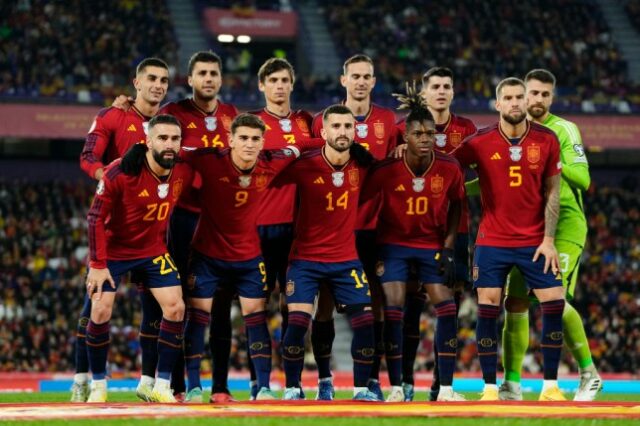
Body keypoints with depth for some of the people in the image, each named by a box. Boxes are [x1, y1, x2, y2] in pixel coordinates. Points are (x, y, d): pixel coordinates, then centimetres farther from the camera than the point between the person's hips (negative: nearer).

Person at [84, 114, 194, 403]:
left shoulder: (184, 173, -12)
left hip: (153, 251, 4)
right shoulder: (120, 173, -26)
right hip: (113, 250, -4)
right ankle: (98, 385, 5)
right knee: (101, 311, -13)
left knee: (175, 308, -9)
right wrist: (97, 265, -19)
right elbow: (96, 218, -18)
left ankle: (162, 385, 0)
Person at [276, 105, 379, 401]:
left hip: (347, 259, 3)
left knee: (365, 322, -5)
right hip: (306, 258, -3)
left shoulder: (362, 165, -4)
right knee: (298, 321, -13)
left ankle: (361, 388, 10)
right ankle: (292, 388, 3)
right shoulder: (304, 165, -12)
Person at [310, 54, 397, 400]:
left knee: (376, 302, 1)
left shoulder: (388, 121, 8)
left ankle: (372, 379, 8)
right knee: (326, 301, -1)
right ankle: (324, 379, 6)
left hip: (374, 226, 1)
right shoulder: (324, 121, 3)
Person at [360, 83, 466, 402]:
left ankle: (446, 388, -2)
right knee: (393, 307, -14)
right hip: (393, 244, -2)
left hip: (433, 244, 2)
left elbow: (456, 205, 4)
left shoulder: (450, 169, -12)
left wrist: (448, 246, -3)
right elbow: (361, 202, -8)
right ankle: (396, 388, -5)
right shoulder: (386, 170, -19)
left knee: (446, 306, -10)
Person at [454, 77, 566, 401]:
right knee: (487, 308, -5)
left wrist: (548, 240, -4)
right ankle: (490, 387, 3)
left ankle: (550, 386, 3)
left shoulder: (547, 140, -2)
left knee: (554, 303, -6)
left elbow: (552, 192, 1)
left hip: (535, 241, 1)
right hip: (492, 240, -1)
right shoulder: (480, 143, -5)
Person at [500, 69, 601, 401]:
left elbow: (583, 178, -13)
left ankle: (589, 373, -3)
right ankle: (512, 384, 7)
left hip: (564, 226, -5)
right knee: (515, 302, -1)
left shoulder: (563, 130, -3)